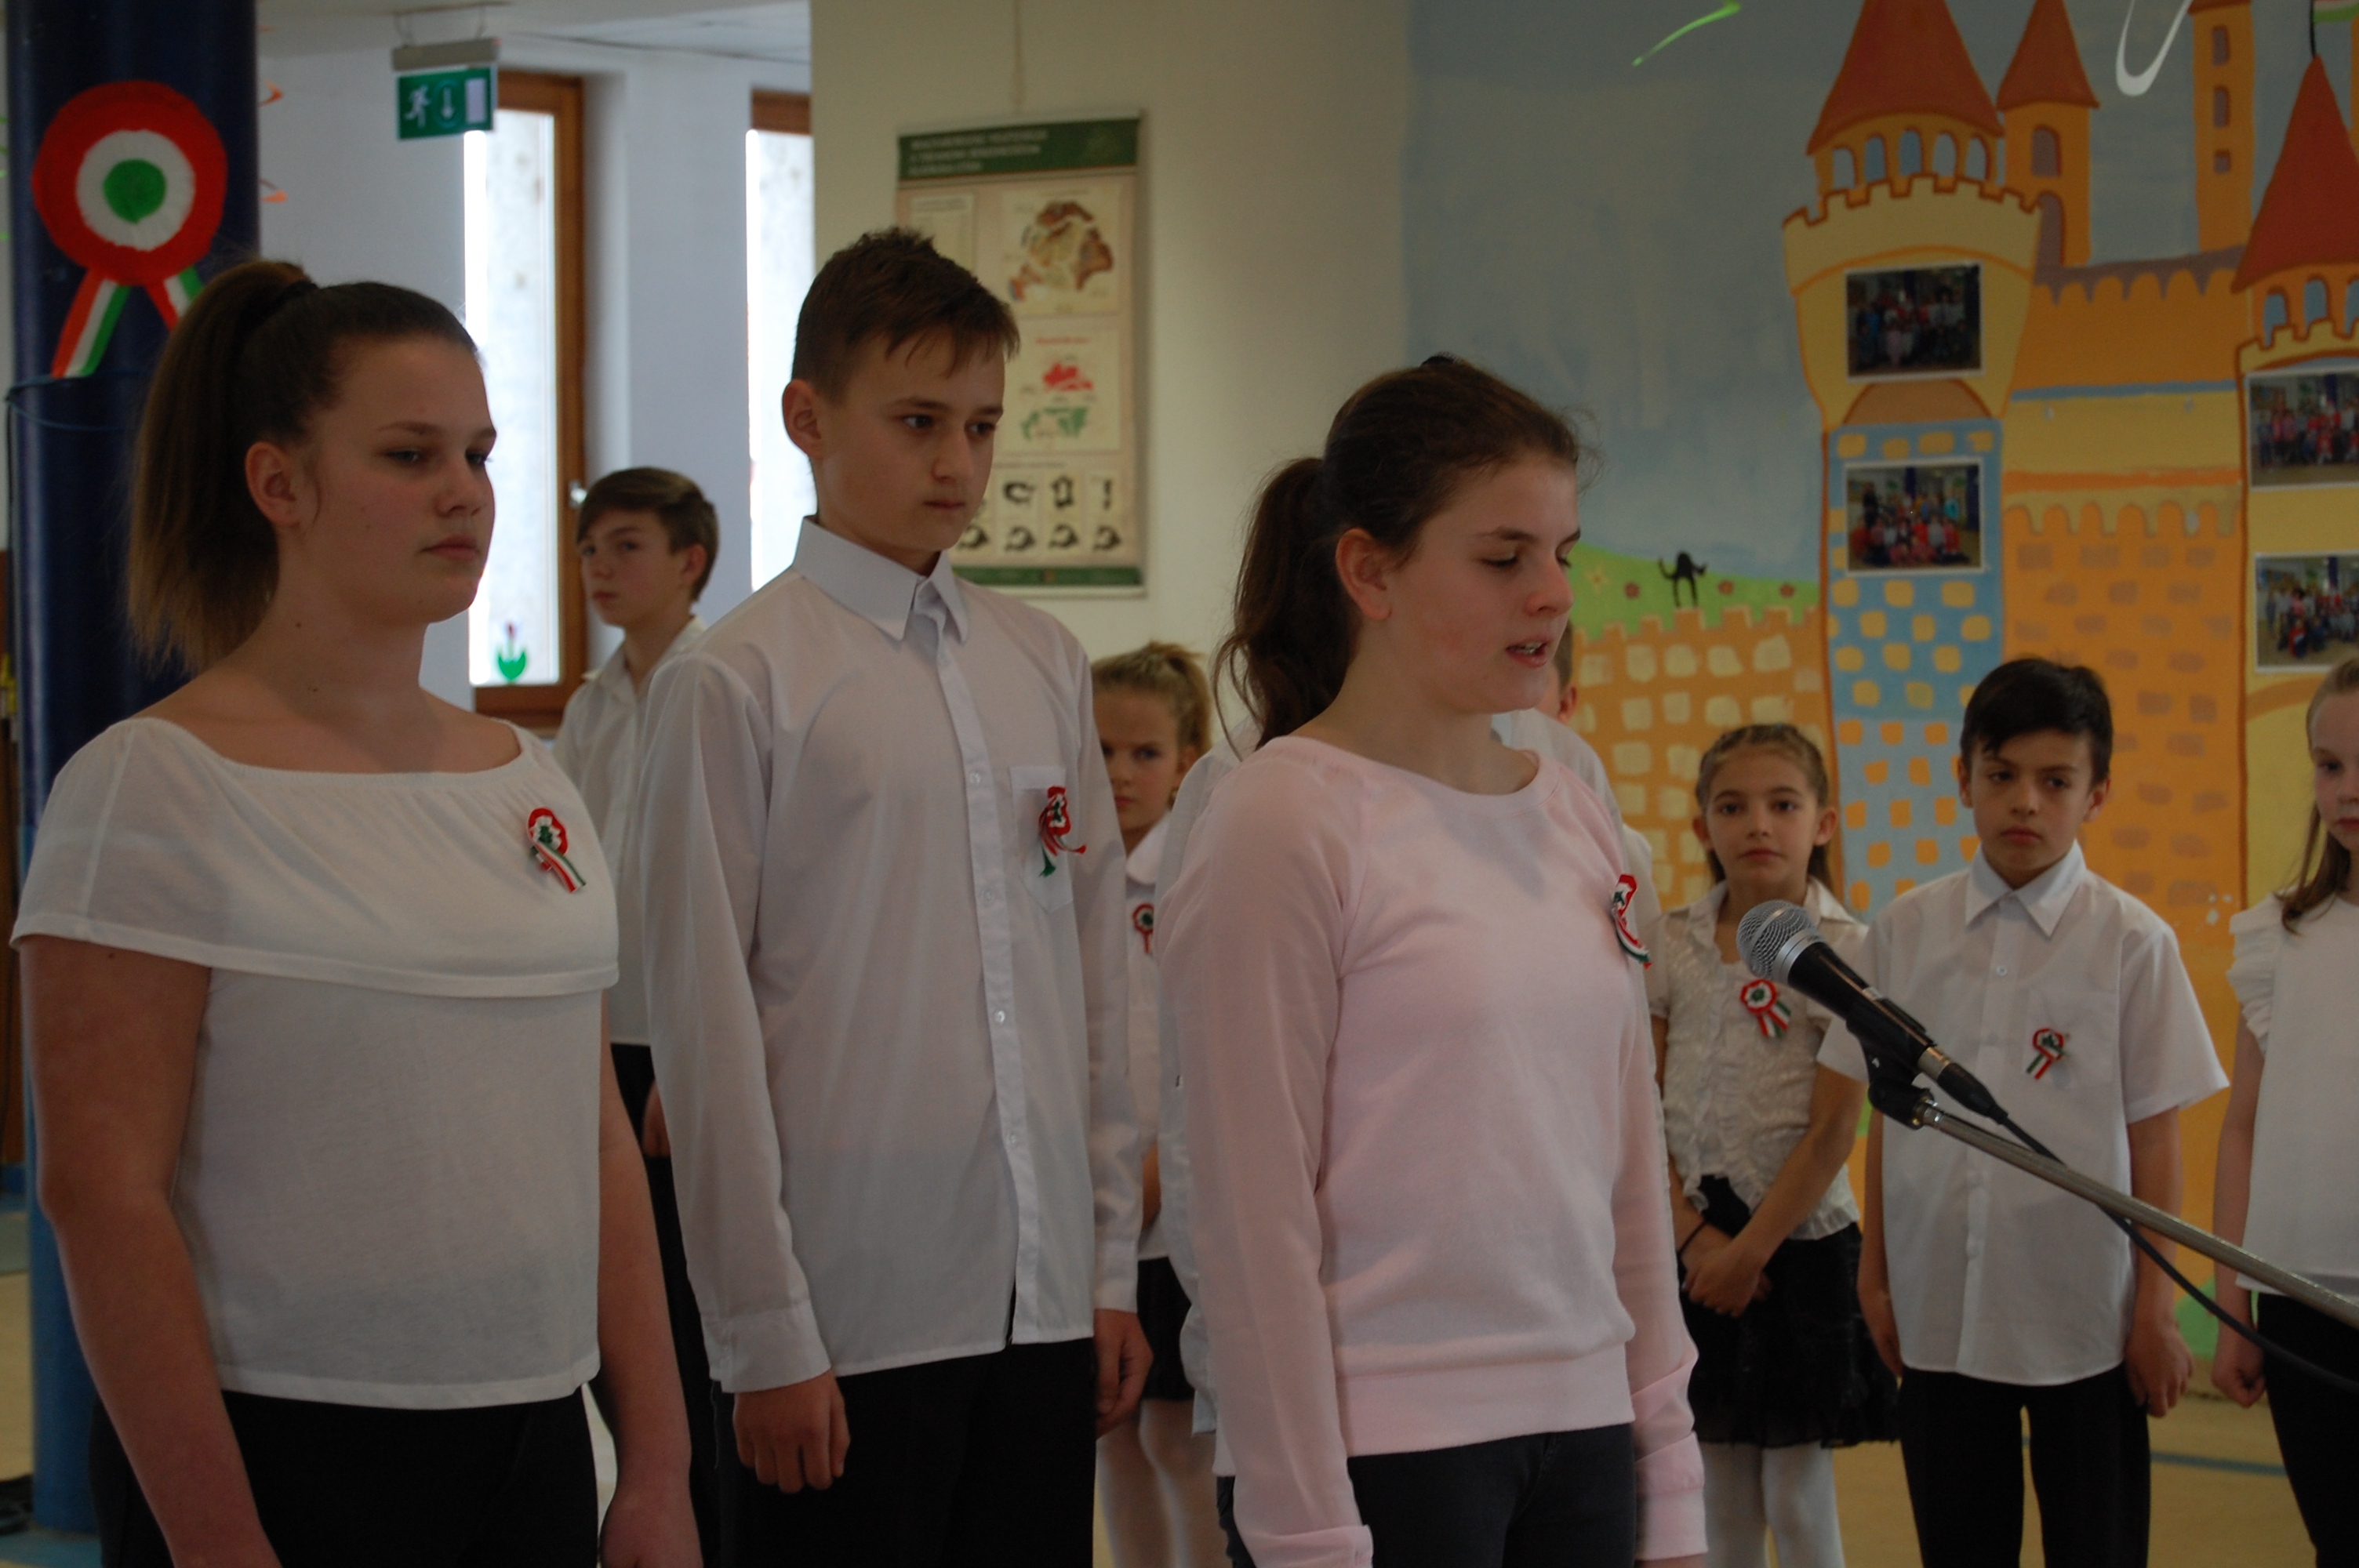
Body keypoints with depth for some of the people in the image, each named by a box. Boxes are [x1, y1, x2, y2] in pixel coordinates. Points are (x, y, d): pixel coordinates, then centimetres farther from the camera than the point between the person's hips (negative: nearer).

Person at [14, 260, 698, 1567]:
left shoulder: (530, 783, 9)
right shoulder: (155, 789, -10)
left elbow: (599, 1140, 11)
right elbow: (102, 1192, -13)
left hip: (530, 1449, 6)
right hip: (281, 1458, -5)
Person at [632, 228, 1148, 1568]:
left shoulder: (1046, 668, 10)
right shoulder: (736, 684, -7)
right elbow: (707, 1030, -7)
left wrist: (1114, 1263, 12)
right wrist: (764, 1332, -8)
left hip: (1042, 1299, 5)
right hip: (845, 1318, -5)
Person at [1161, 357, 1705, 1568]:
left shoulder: (1573, 818, 9)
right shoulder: (1286, 822, -10)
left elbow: (1630, 1166, 12)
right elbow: (1256, 1223, -11)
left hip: (1581, 1434, 6)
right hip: (1385, 1454, -6)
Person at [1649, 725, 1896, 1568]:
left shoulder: (1844, 951, -7)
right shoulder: (1672, 946, 4)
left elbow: (1832, 1132, -10)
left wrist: (1751, 1248, -11)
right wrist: (1693, 1235, -8)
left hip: (1799, 1240, -3)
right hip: (1695, 1243, 3)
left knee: (1799, 1500, 2)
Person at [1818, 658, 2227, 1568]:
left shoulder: (2131, 942, -4)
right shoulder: (1906, 931, 3)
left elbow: (2154, 1134, -3)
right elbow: (1885, 1115, 8)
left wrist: (2155, 1309, -3)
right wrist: (1875, 1274, 9)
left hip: (2085, 1320, -2)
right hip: (1938, 1313, 3)